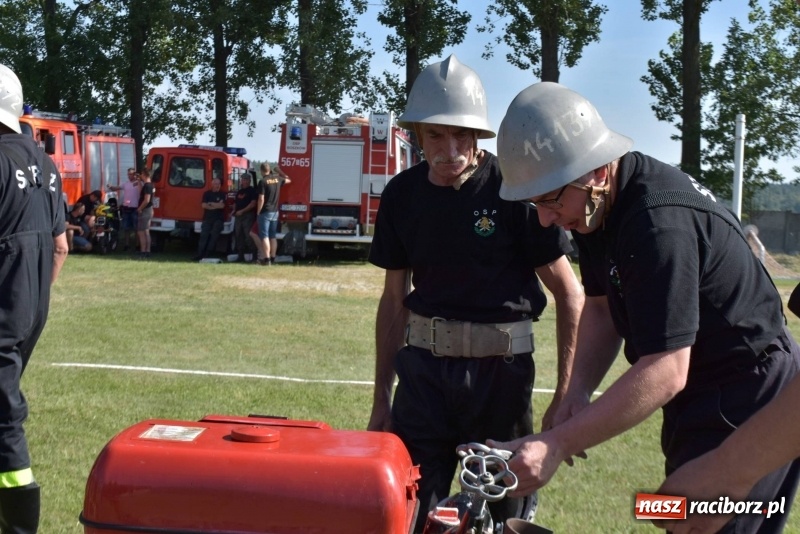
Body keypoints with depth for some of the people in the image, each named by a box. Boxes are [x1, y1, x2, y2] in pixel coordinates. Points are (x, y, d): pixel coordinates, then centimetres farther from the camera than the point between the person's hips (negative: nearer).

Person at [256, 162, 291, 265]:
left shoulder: (263, 182, -13)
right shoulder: (277, 179, 5)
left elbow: (261, 199, -17)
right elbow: (289, 180, 26)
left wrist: (258, 212, -8)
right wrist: (279, 171, 33)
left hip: (265, 212, -6)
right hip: (275, 212, 6)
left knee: (265, 236, -4)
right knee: (273, 236, 12)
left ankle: (266, 259, -8)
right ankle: (272, 258, 15)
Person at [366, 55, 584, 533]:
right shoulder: (402, 194, 3)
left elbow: (570, 293, -6)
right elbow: (394, 300, 11)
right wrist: (382, 397, 11)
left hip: (500, 367, -3)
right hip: (423, 367, 3)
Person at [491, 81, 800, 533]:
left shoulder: (659, 222, -30)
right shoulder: (597, 206, 0)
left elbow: (665, 372, -32)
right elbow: (602, 306, 9)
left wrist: (556, 444, -33)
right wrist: (579, 390, -6)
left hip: (746, 404, -10)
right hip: (704, 401, 10)